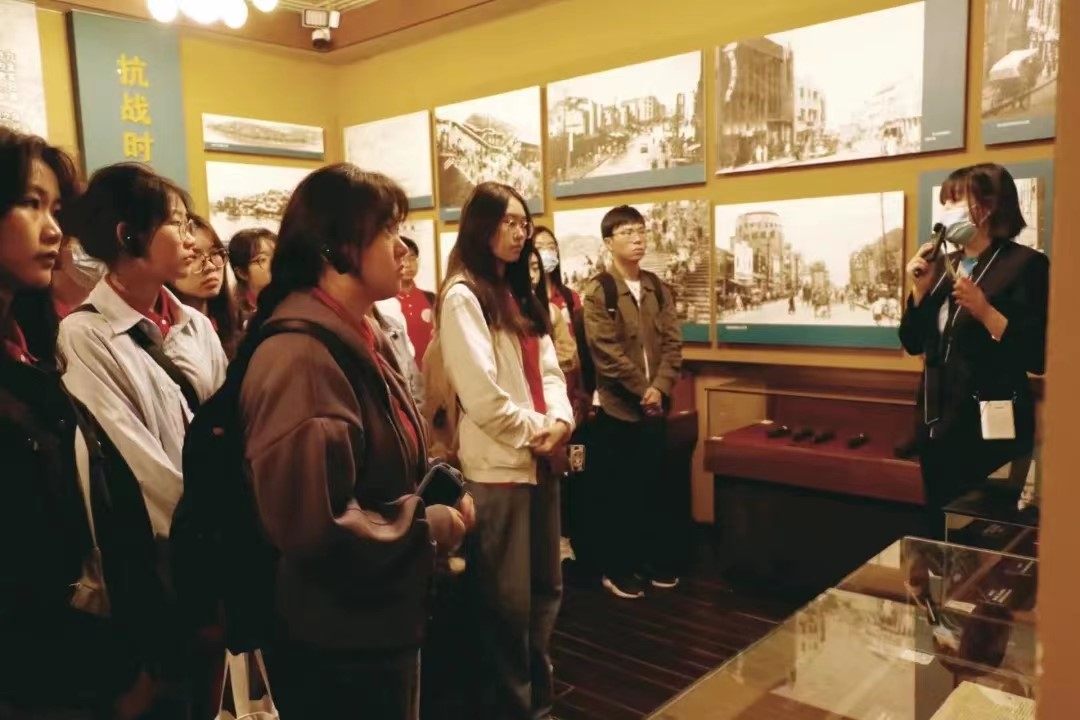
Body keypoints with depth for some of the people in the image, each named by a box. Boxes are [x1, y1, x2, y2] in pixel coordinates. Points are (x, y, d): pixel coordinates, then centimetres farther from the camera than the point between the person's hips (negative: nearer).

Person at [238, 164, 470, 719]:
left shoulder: (362, 336, 7)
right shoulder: (300, 355, -26)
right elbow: (312, 524, -31)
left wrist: (435, 493, 0)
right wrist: (434, 526, -18)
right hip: (335, 644, -9)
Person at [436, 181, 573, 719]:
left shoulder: (521, 295, 16)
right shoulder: (462, 296, -10)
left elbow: (547, 369, 11)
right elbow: (482, 396, -18)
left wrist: (559, 422, -7)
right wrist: (535, 431, -9)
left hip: (539, 460, 8)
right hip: (497, 465, -8)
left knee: (545, 590, 16)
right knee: (508, 601, 4)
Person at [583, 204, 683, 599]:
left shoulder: (657, 288, 9)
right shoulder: (597, 292, -7)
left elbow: (672, 343, 3)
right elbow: (607, 352, -14)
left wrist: (660, 388, -11)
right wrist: (642, 390, -12)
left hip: (653, 405, 5)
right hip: (617, 406, -5)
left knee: (654, 486, 13)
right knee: (618, 491, 4)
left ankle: (656, 560, 28)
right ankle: (616, 569, 17)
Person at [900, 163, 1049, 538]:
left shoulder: (1026, 264, -9)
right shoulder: (943, 264, 10)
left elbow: (1038, 357, -16)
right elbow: (913, 342, 9)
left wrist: (985, 312, -25)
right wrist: (920, 290, -3)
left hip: (989, 426, -6)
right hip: (938, 420, 7)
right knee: (939, 526, 17)